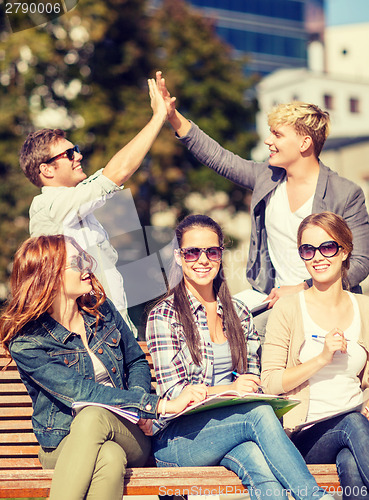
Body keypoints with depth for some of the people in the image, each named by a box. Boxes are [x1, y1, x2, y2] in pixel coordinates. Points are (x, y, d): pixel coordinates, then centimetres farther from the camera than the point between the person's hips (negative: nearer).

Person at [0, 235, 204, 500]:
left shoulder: (101, 309, 7)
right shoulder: (26, 344, -11)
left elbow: (137, 362, 18)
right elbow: (81, 393, -21)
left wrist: (138, 406, -5)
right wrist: (160, 405, -26)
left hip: (129, 434, 3)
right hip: (64, 445, -3)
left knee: (94, 416, -34)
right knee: (109, 458, -39)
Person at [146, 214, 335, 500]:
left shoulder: (238, 313, 16)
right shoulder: (164, 316, 0)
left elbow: (253, 378, 18)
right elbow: (172, 393, -7)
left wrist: (251, 389, -8)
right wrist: (228, 389, -23)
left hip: (230, 427, 4)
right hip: (176, 439, -4)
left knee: (259, 463, -34)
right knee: (261, 414, -32)